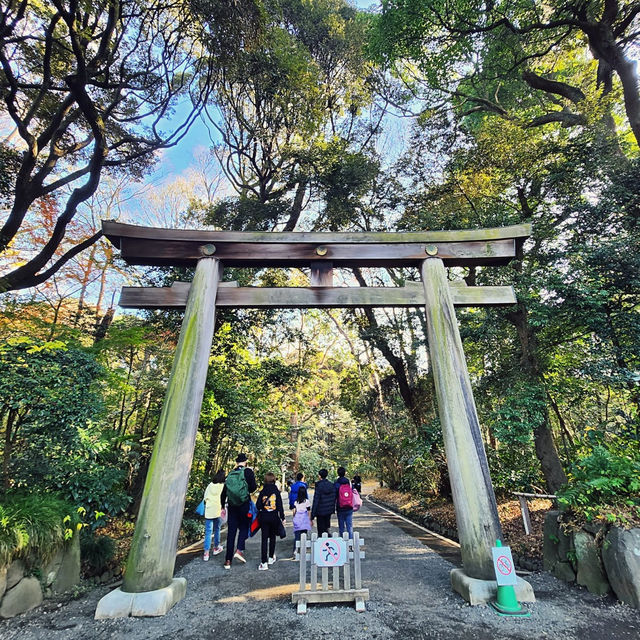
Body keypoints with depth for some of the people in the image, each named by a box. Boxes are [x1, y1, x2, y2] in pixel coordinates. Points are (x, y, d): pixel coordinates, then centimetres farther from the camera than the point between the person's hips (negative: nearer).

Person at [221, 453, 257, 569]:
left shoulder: (230, 474, 7)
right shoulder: (248, 471, -7)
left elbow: (224, 493, 10)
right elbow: (253, 488, -9)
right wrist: (252, 475, 7)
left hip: (232, 506, 4)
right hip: (244, 505, -4)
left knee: (231, 532, 9)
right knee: (244, 528, 15)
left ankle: (228, 560, 12)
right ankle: (239, 550, -2)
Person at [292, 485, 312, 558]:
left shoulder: (296, 502, 3)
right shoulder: (307, 501, -4)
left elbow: (294, 511, 2)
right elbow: (309, 512, -1)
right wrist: (311, 521, 7)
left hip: (297, 519, 2)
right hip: (304, 520, -2)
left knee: (296, 537, 1)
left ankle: (295, 552, -10)